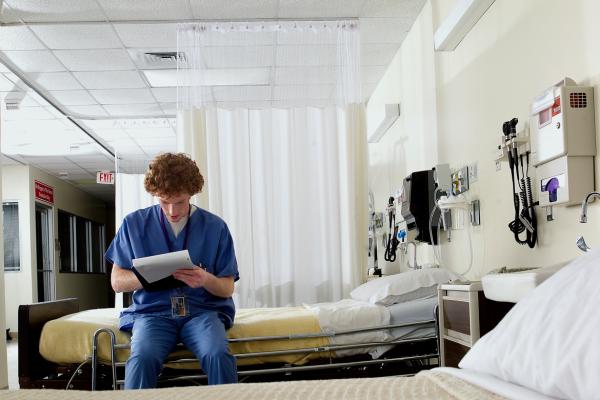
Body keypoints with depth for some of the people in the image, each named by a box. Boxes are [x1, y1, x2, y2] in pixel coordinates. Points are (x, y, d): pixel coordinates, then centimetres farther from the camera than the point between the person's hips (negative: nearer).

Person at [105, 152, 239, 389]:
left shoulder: (215, 227, 5)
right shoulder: (135, 224, 7)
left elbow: (227, 288, 8)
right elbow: (117, 282, 10)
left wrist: (206, 280, -16)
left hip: (202, 310, 0)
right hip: (153, 310, 0)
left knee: (219, 356, -32)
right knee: (142, 359, -33)